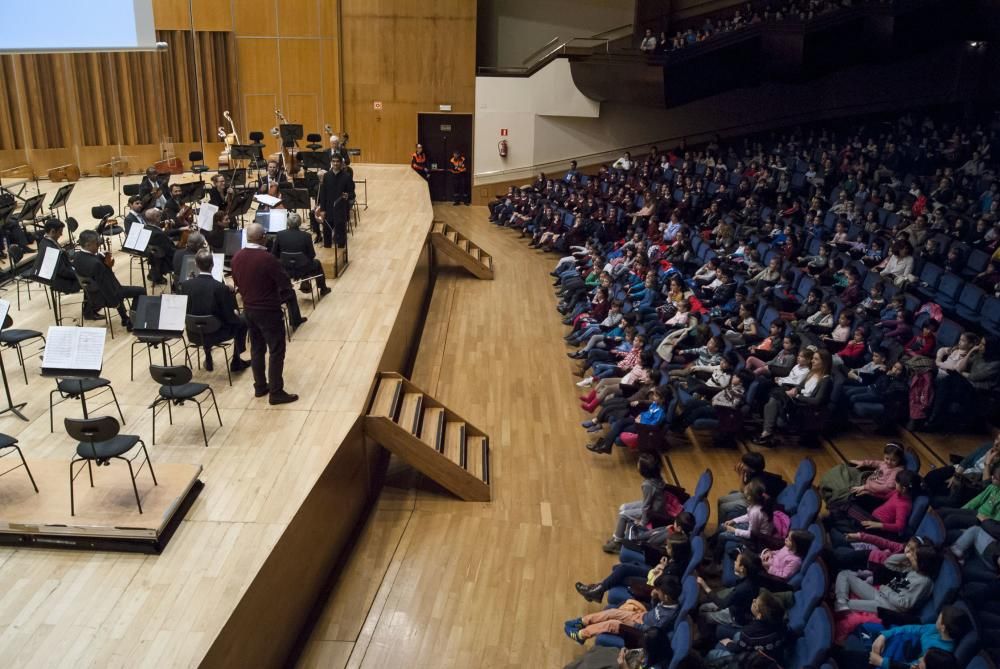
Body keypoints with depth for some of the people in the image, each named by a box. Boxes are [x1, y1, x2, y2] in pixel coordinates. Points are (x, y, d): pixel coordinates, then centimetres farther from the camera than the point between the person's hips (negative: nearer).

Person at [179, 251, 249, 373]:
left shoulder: (185, 284, -14)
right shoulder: (221, 288, -25)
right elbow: (230, 318, -17)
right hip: (216, 333, -4)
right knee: (242, 321, 23)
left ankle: (208, 359, 37)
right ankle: (236, 362, 28)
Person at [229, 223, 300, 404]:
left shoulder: (236, 257, -2)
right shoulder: (267, 258, -23)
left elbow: (237, 282, 12)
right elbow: (286, 285, -19)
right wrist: (277, 298, 1)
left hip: (248, 309, 7)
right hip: (269, 311, -7)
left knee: (257, 348, 18)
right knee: (276, 351, 1)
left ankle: (260, 387, 27)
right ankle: (276, 392, 4)